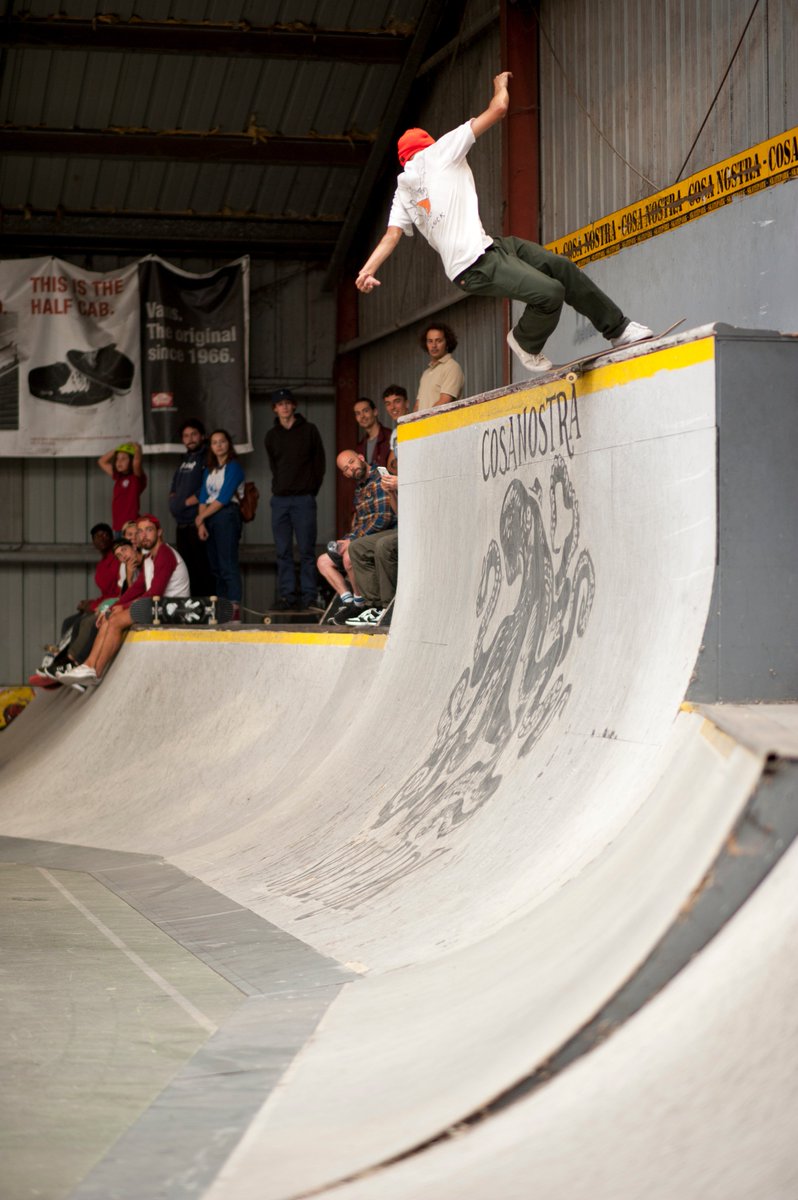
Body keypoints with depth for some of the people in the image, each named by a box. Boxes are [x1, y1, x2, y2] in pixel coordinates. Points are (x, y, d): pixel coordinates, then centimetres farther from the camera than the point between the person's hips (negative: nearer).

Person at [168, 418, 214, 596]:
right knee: (186, 567, 12)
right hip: (182, 525, 9)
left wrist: (189, 501, -10)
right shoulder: (185, 459, 21)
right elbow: (175, 484, 30)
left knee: (201, 569, -10)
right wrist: (173, 497, 11)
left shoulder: (207, 458, -6)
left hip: (197, 522, -9)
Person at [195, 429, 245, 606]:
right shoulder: (209, 469, 18)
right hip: (209, 518, 7)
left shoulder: (233, 466, -4)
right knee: (215, 566, 6)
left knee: (228, 565, -13)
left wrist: (201, 517, -5)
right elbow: (203, 498, 10)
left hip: (227, 515, -7)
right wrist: (201, 524, -4)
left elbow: (223, 498, -11)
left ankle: (234, 607, -16)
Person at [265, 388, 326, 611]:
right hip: (280, 499, 3)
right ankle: (287, 594, 5)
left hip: (304, 498, -3)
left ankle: (309, 596, -2)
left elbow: (320, 462, 6)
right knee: (283, 551, 2)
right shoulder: (272, 436, 13)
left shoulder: (309, 430, 4)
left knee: (306, 549, -4)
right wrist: (280, 487, 12)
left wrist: (311, 489, 2)